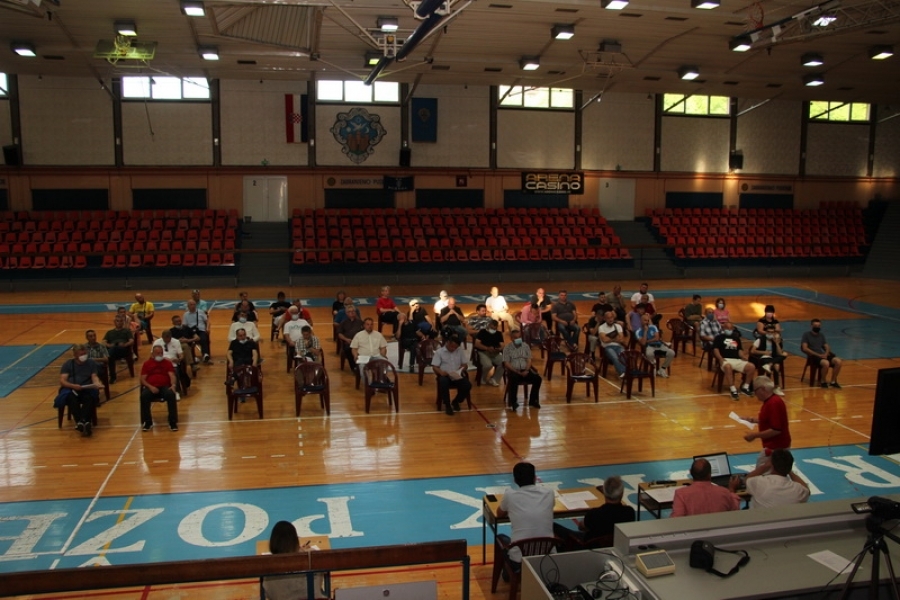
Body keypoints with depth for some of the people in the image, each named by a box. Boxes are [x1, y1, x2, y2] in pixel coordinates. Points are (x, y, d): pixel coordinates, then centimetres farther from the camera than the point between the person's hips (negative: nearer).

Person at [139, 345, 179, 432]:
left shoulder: (167, 363, 15)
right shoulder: (147, 364, 15)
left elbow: (172, 376, 2)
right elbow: (143, 379, 7)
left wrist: (173, 385, -21)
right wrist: (150, 387, -14)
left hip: (165, 387, 0)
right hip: (151, 387, 0)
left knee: (171, 394, -35)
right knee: (144, 396, -34)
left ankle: (173, 422, -28)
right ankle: (147, 422, -19)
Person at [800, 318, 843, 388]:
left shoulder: (821, 335, 18)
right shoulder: (806, 335, 0)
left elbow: (827, 347, 17)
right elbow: (805, 348, -11)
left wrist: (826, 354, -7)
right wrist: (818, 355, -16)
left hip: (823, 355, 6)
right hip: (813, 356, -6)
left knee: (838, 361, -19)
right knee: (826, 363, -35)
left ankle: (833, 381, -3)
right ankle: (824, 381, -11)